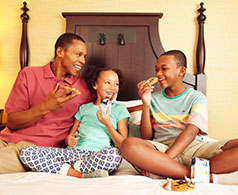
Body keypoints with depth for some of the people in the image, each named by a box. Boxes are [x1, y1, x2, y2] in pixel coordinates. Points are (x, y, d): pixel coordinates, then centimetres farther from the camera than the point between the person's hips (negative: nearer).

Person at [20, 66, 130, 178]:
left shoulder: (120, 110, 14)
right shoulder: (84, 108, 22)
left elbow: (123, 145, 5)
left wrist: (107, 123, -8)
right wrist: (69, 140, -3)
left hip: (97, 155, -3)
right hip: (74, 152, 4)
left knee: (115, 154, -40)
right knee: (27, 153, -17)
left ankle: (71, 167, -19)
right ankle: (82, 175, -24)